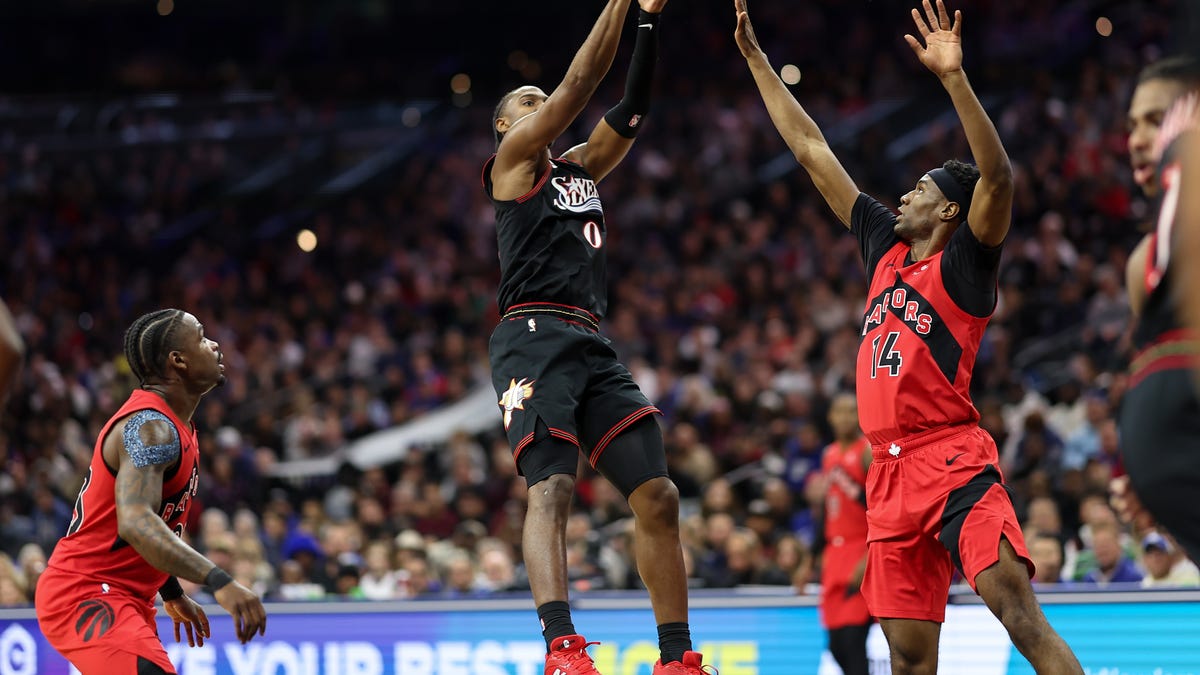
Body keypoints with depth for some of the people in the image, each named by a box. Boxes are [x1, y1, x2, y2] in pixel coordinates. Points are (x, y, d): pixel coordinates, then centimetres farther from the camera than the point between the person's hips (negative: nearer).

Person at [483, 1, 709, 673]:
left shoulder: (580, 166, 27)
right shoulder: (513, 159, 8)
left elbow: (631, 109, 18)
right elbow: (579, 84, 0)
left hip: (593, 347, 8)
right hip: (535, 337, -8)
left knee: (659, 496, 0)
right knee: (552, 487, -23)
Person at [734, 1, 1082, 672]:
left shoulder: (965, 265, -1)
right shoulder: (888, 248, 18)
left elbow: (997, 179, -20)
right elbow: (814, 153, 23)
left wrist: (955, 77, -29)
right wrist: (757, 59, 25)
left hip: (954, 462, -7)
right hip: (892, 471, 7)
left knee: (1017, 606, -22)